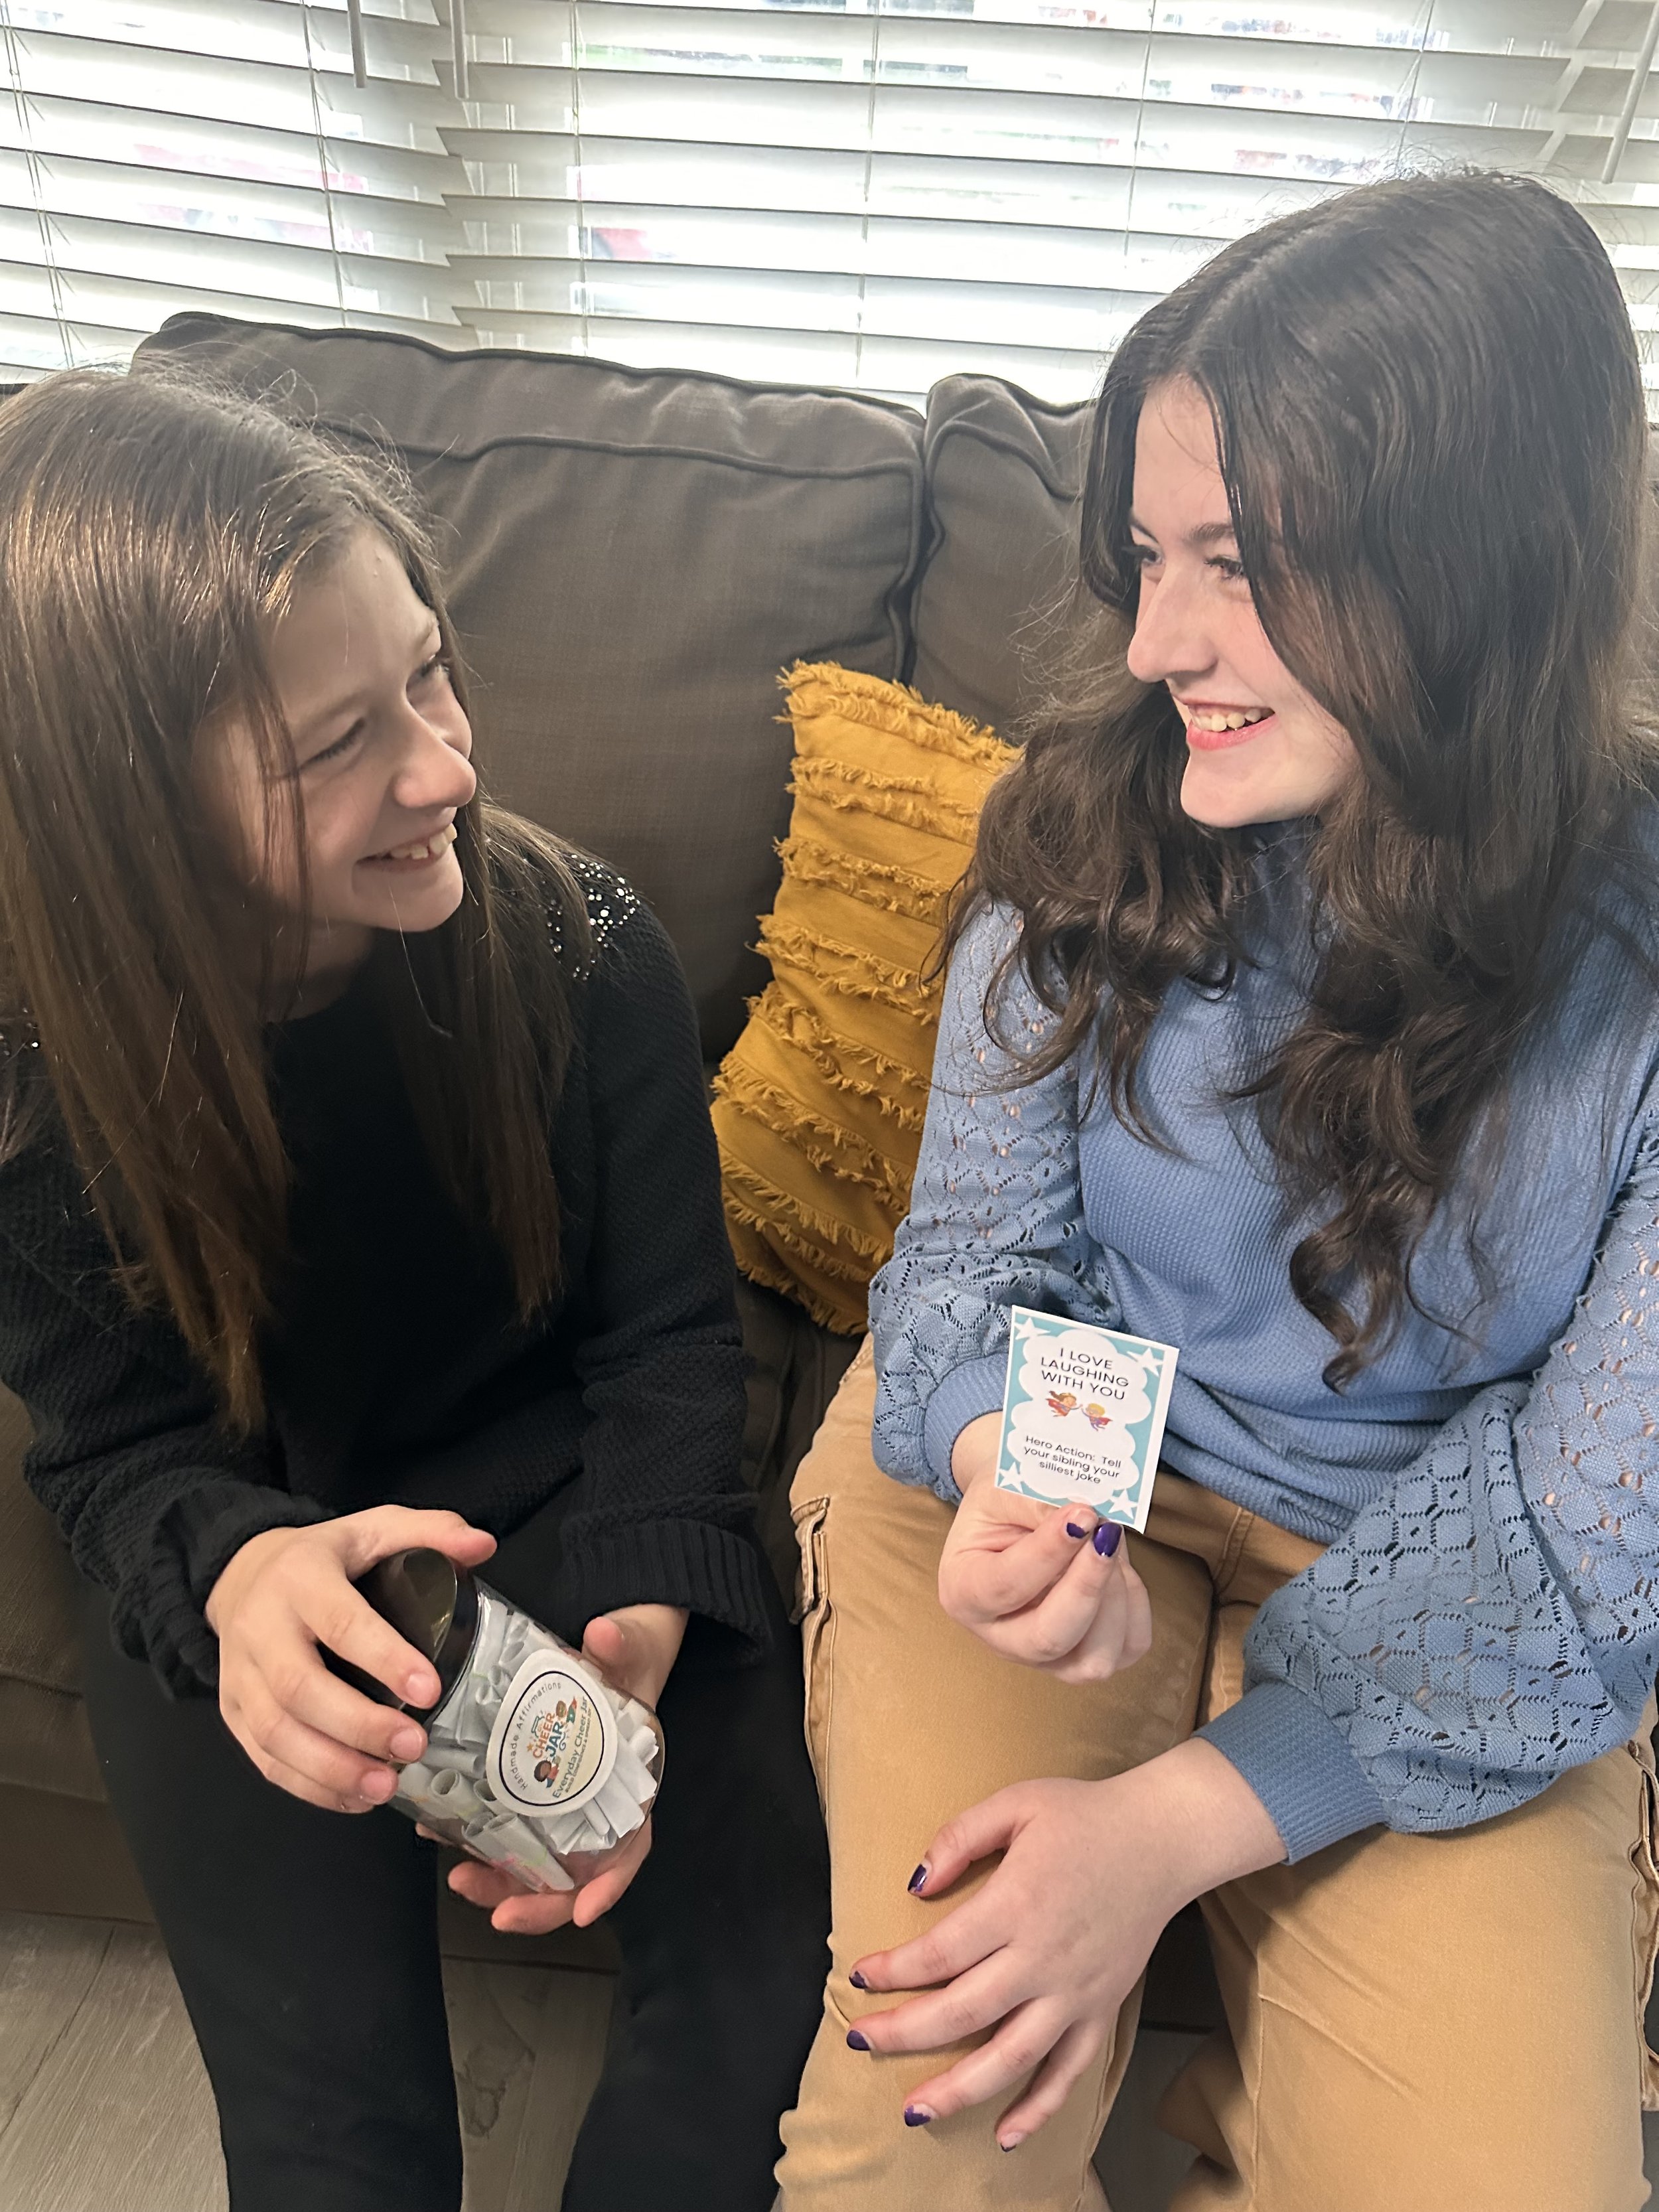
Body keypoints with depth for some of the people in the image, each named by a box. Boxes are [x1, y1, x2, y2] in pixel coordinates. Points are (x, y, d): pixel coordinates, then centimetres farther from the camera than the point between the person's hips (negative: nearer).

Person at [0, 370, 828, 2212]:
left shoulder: (575, 945, -17)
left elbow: (665, 1331, -9)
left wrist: (640, 1624, -25)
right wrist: (236, 1576, -29)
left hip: (556, 1503, 1)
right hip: (242, 1559, 1)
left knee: (764, 2002, -11)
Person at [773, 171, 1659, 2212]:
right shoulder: (1089, 817, -9)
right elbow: (976, 1243, -3)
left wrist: (1179, 1817, -21)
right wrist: (1002, 1474, -26)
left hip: (1436, 1608, 1)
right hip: (1055, 1469, 0)